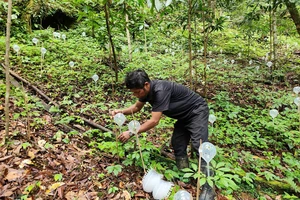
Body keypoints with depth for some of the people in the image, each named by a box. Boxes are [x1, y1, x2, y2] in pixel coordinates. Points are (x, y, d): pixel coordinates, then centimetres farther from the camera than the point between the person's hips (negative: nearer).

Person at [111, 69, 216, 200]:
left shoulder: (160, 90, -36)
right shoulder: (146, 90, -8)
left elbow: (154, 121, -35)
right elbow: (137, 107, 8)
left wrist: (131, 133, -30)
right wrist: (121, 111, -10)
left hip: (197, 111, -9)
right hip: (184, 116, 9)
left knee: (199, 146, -16)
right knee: (177, 145, 6)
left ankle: (208, 188, -10)